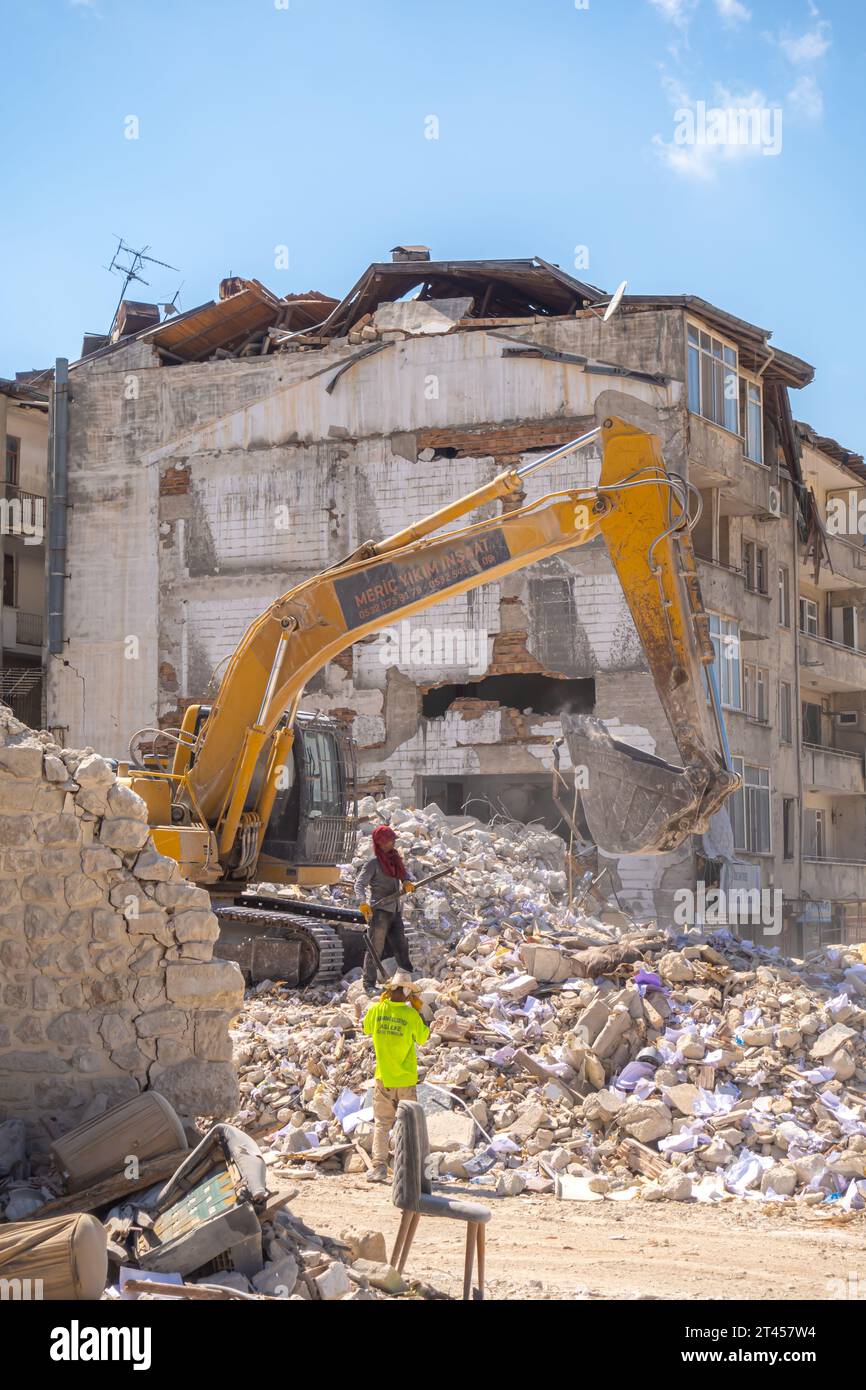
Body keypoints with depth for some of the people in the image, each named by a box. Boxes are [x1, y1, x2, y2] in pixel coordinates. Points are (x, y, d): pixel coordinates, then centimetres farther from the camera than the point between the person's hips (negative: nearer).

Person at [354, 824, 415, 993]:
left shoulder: (394, 859, 13)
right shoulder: (374, 863, -9)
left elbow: (404, 874, 11)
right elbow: (359, 884, -16)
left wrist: (407, 882, -14)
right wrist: (363, 902, -32)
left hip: (395, 911, 7)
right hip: (379, 911, -7)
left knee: (401, 946, 15)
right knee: (375, 948, -4)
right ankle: (369, 985, 0)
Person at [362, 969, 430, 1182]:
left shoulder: (376, 1010, -7)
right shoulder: (411, 1015, -13)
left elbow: (367, 1029, 14)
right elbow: (422, 1039, 3)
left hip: (383, 1077, 1)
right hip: (406, 1078, -1)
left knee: (382, 1123, 6)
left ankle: (379, 1166, -4)